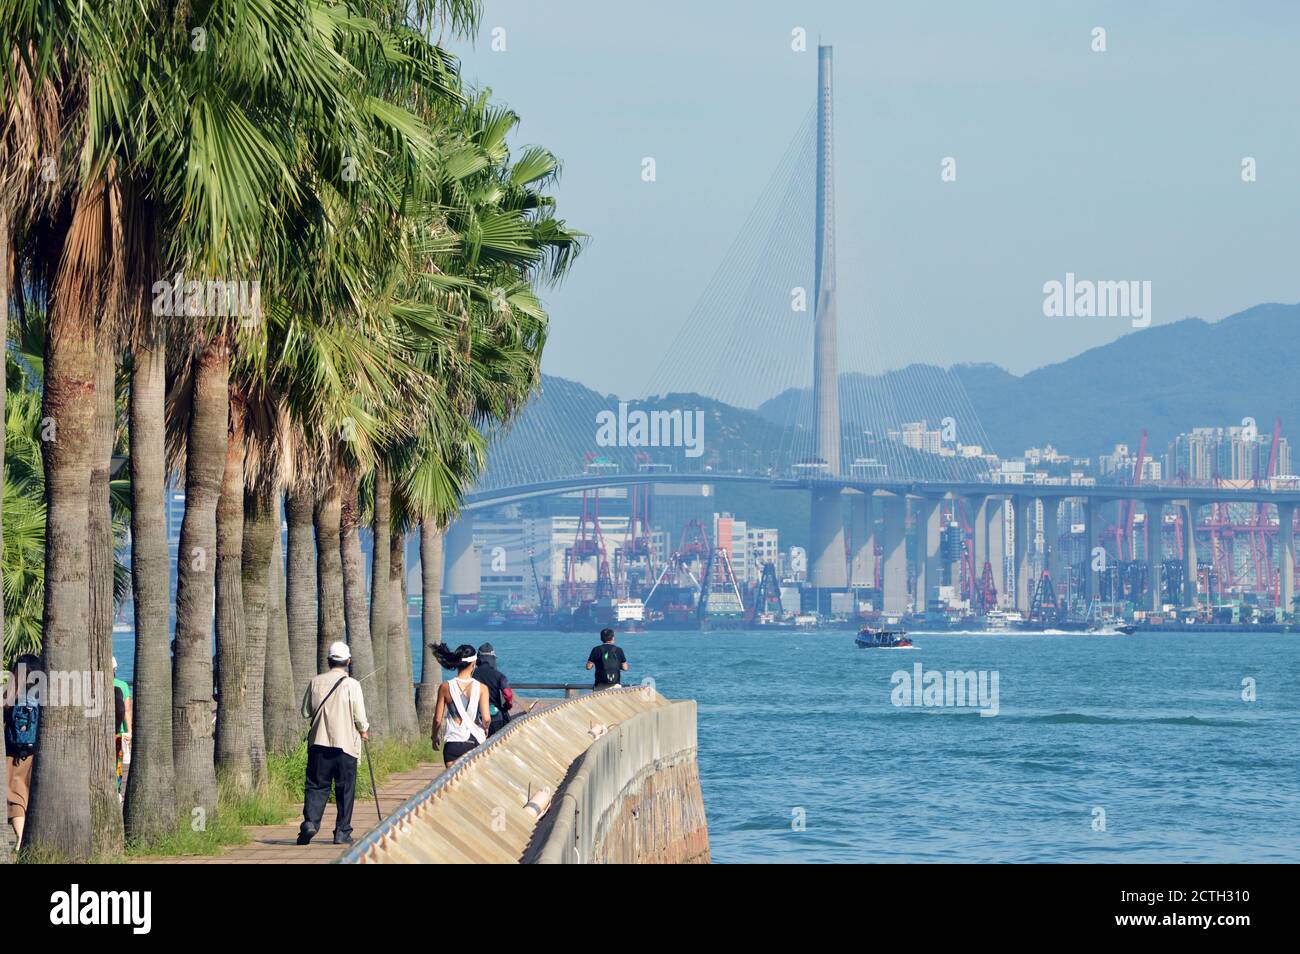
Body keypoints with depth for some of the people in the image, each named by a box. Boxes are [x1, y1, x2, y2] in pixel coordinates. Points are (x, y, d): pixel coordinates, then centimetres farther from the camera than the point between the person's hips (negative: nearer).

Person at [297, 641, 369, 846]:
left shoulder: (316, 682, 1)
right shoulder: (352, 684, -7)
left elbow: (306, 712, 8)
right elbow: (360, 717, -6)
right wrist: (364, 730, 14)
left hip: (319, 741, 2)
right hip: (346, 743, -2)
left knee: (316, 785, 6)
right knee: (345, 789, 6)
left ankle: (310, 820, -15)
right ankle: (342, 832, 7)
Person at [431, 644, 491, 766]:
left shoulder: (445, 687, -3)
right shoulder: (481, 688, -6)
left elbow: (438, 719, 1)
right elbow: (486, 718, -12)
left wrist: (434, 737, 19)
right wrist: (485, 729, 11)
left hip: (453, 744, 0)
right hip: (476, 742, 0)